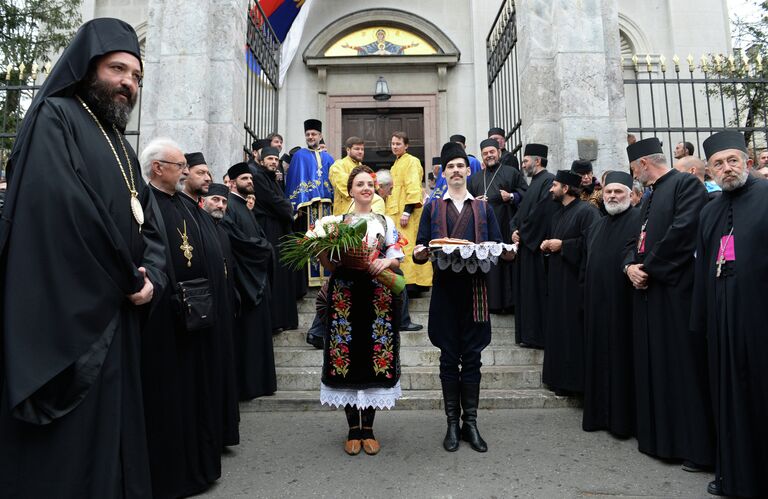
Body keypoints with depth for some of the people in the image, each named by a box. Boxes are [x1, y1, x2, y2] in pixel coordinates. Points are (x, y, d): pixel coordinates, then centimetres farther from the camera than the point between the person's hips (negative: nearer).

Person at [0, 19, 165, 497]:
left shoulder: (122, 146, 17)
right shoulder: (54, 120, -6)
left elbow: (148, 226, 13)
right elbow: (61, 212, -21)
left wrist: (152, 277, -7)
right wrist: (131, 281, -12)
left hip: (115, 320, 8)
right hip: (67, 318, -8)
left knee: (113, 434, 17)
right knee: (68, 448, 2)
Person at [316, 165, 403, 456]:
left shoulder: (386, 222, 13)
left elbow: (397, 260, 10)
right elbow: (330, 264, 4)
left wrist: (386, 262, -11)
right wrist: (322, 251, -16)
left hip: (378, 299, 2)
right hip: (346, 298, -1)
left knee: (376, 359, 2)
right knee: (347, 358, 1)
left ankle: (368, 428, 18)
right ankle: (353, 429, 17)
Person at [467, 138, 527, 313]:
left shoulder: (512, 173, 9)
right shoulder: (475, 178, 20)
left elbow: (525, 193, 4)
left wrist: (511, 197, -12)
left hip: (505, 226, -3)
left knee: (506, 261, -5)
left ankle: (507, 300, 3)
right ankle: (489, 300, 9)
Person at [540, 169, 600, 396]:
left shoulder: (586, 211, -10)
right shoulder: (558, 214, 18)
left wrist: (562, 245, -15)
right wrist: (547, 246, 6)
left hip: (575, 282, -9)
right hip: (557, 280, 9)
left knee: (573, 332, -4)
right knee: (557, 329, 12)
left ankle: (574, 381, 7)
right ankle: (560, 378, 21)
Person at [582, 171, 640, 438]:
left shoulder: (638, 221, -6)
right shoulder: (596, 228, 17)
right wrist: (587, 295, 16)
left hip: (624, 303, -7)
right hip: (597, 304, 7)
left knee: (623, 358, 0)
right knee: (600, 358, 13)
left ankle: (624, 418, 13)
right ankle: (601, 413, 24)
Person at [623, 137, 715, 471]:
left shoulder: (686, 184, -6)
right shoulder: (650, 197, 21)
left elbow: (682, 232, -18)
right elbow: (636, 240, 19)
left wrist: (647, 268, -13)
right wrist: (630, 265, -1)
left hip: (676, 291, -9)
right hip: (648, 290, 9)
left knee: (684, 369, -3)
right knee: (654, 368, 13)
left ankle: (696, 447, 9)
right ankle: (659, 437, 24)